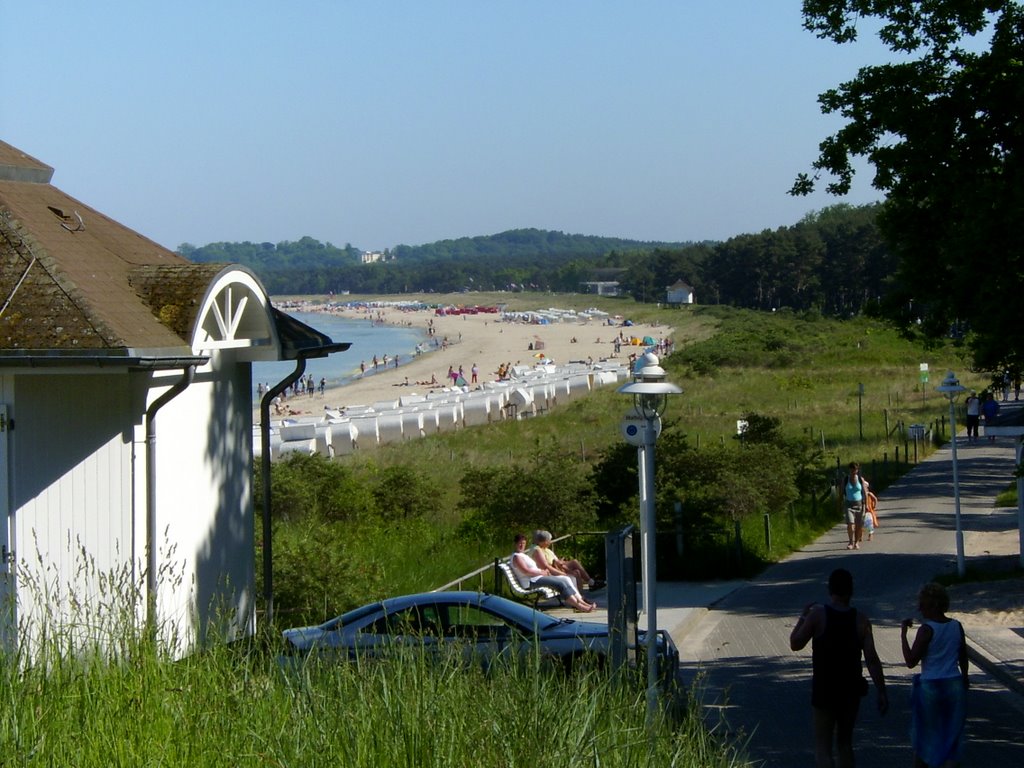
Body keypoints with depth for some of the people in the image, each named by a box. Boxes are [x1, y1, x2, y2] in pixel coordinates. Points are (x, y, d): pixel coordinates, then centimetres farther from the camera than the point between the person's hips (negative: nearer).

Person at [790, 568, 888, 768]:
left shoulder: (817, 615, -11)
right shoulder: (861, 619, -4)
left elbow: (795, 644, -3)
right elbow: (872, 659, -7)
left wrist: (802, 617, 10)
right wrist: (881, 692, -4)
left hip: (824, 691, -3)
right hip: (851, 691, 3)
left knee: (822, 746, 0)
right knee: (845, 742, 19)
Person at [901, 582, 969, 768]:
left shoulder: (927, 629, -14)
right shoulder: (956, 626, 2)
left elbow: (911, 662, -15)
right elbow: (963, 659, 12)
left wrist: (903, 634, -10)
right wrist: (964, 679, 29)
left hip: (930, 687, -4)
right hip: (954, 685, 4)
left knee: (923, 738, 14)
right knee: (952, 739, 7)